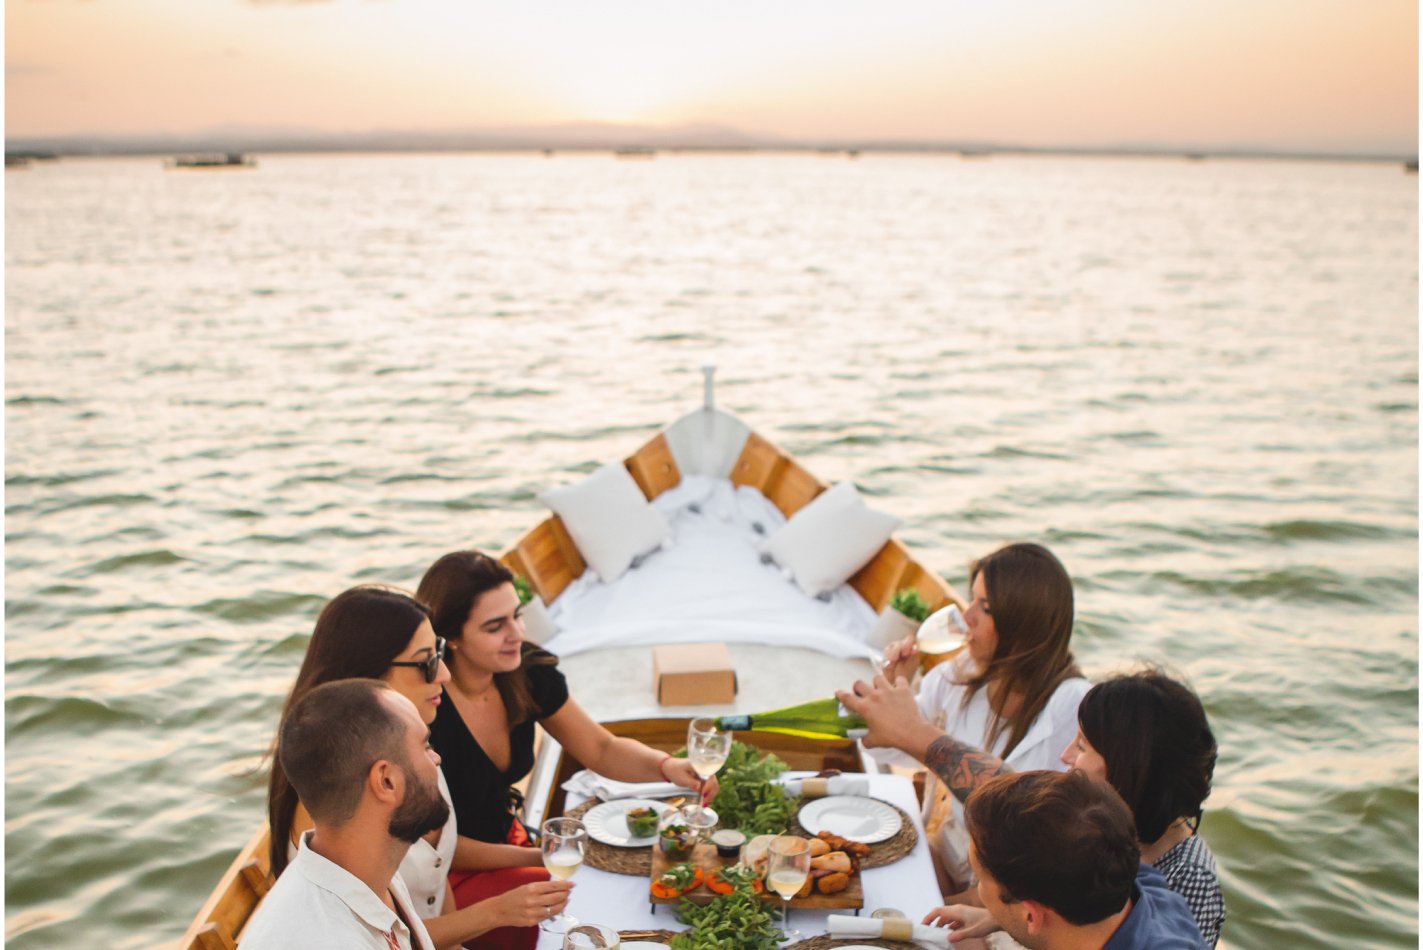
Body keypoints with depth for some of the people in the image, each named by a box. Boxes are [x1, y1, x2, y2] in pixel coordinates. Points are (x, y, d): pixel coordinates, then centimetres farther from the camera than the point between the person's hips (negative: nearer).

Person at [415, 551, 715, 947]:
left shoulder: (529, 672, -8)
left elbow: (602, 749, -1)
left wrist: (666, 766, -21)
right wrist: (540, 859, -17)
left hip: (508, 840, 6)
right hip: (444, 880, -6)